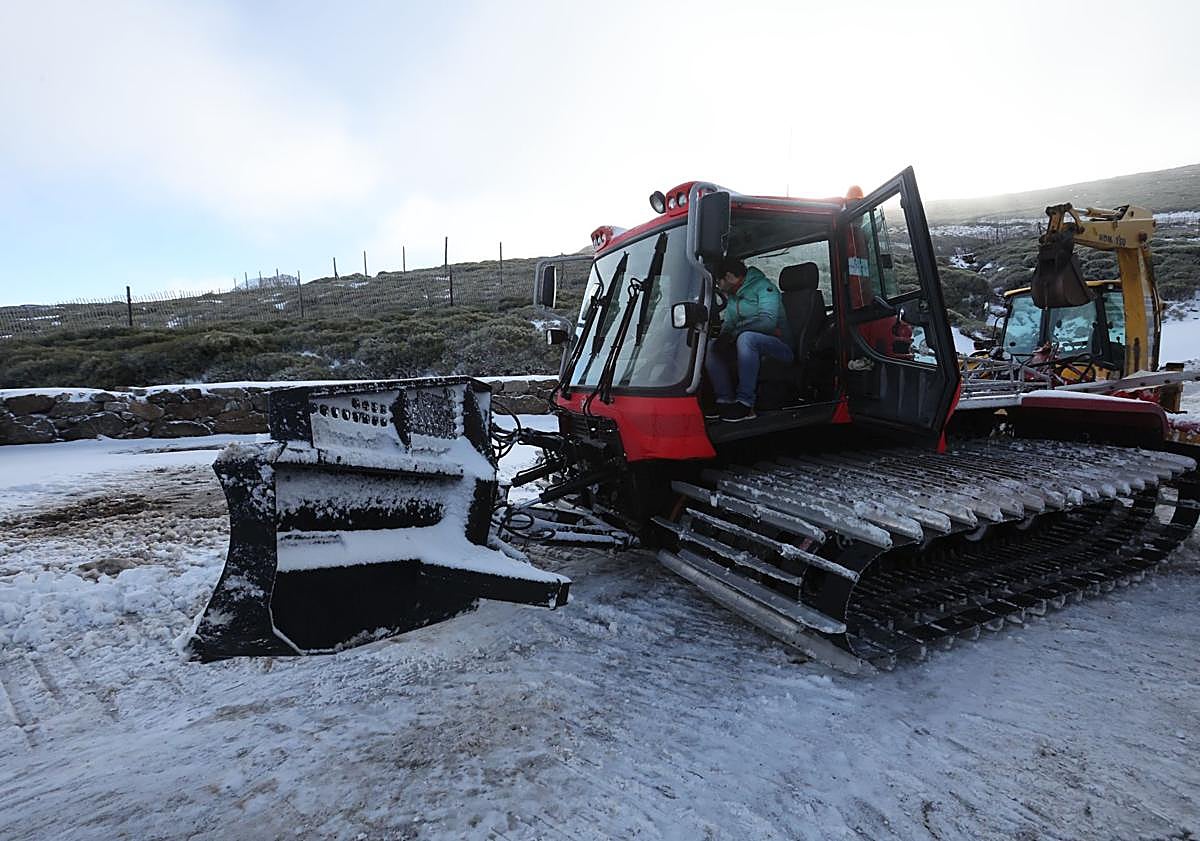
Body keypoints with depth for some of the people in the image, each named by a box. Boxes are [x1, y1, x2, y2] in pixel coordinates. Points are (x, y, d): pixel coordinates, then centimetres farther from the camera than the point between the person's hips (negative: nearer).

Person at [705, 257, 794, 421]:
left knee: (746, 338, -37)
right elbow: (728, 325, 11)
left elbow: (768, 321, -26)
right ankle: (725, 401, -11)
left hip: (780, 346, -8)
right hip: (751, 346, 8)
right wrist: (723, 336, -13)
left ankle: (745, 404, -34)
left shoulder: (763, 286, -10)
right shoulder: (733, 296, 16)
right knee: (711, 345, -4)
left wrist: (734, 333, -21)